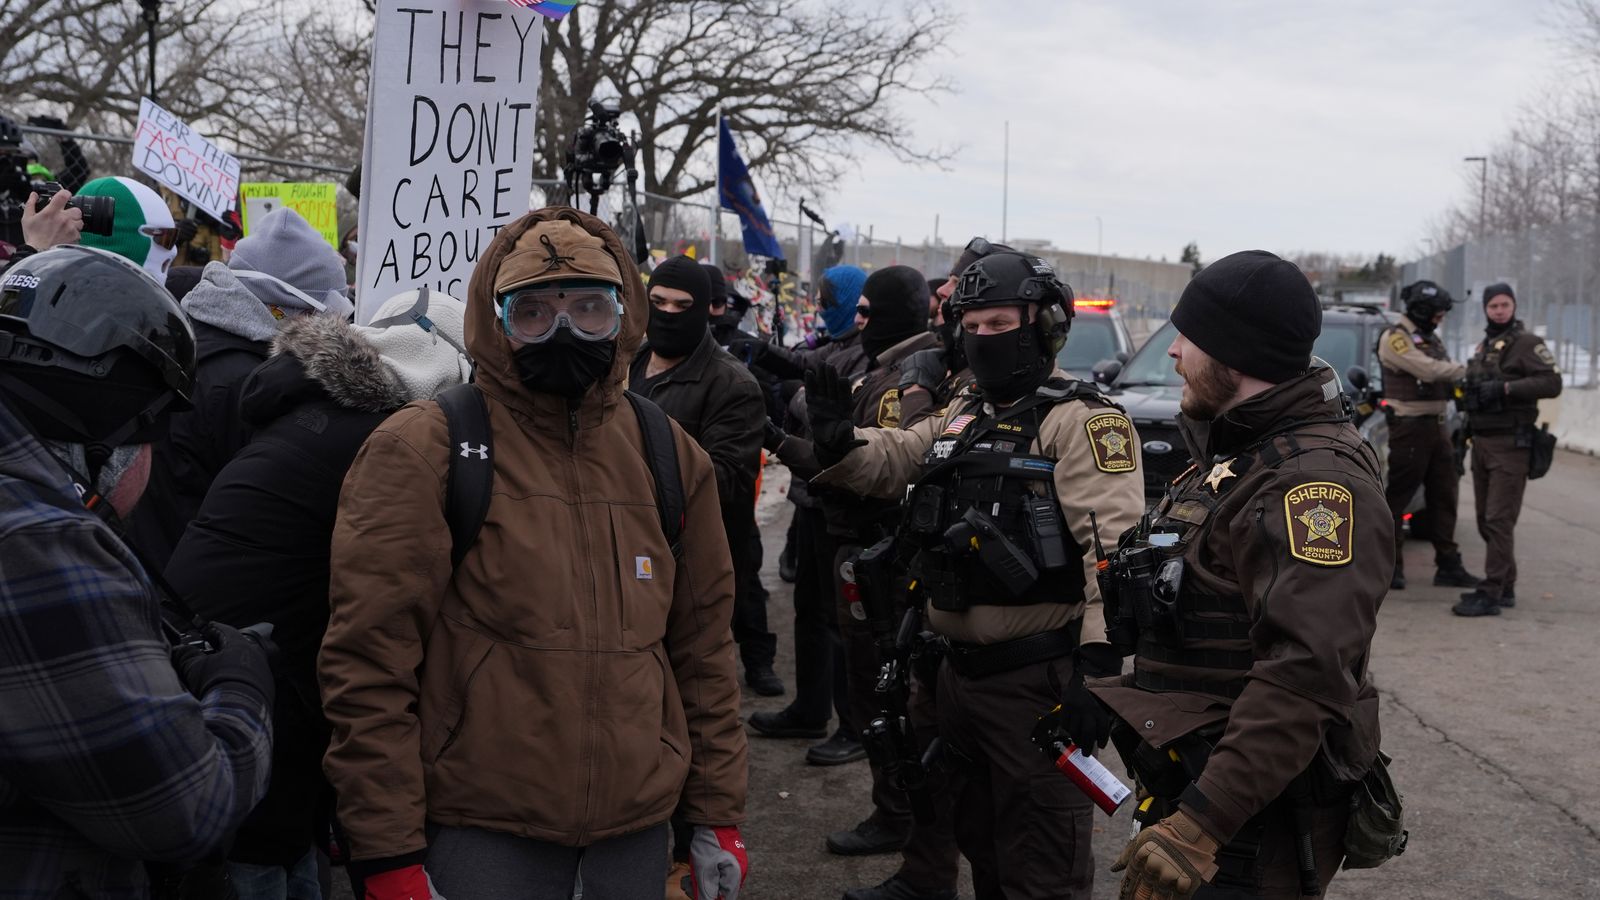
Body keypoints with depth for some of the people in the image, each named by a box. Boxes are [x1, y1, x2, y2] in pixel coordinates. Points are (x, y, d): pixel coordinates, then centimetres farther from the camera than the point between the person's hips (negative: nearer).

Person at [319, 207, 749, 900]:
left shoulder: (669, 455, 6)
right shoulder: (421, 454, -8)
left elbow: (703, 647, 12)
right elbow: (368, 661, -10)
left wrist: (717, 813, 11)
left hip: (639, 827, 4)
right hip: (482, 833, -4)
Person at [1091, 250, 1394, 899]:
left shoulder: (1314, 479, -22)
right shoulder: (1237, 451, 12)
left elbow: (1304, 674, -32)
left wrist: (1202, 825, -35)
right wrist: (1095, 700, 21)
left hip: (1254, 822, -9)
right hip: (1188, 783, 10)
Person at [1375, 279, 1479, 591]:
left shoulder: (1431, 338, 18)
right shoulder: (1394, 338, -11)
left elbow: (1443, 376, 13)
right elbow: (1428, 370, -21)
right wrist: (1468, 370, -15)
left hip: (1436, 424, 9)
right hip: (1410, 425, -9)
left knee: (1444, 497, 10)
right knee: (1398, 496, -5)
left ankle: (1448, 565, 15)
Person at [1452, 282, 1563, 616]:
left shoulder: (1527, 343, -6)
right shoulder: (1483, 347, 19)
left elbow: (1552, 383, -17)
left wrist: (1506, 388, -23)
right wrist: (1466, 428, 18)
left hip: (1510, 443, -8)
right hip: (1482, 441, 9)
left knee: (1499, 520, -12)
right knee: (1486, 520, 11)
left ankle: (1490, 594, -13)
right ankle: (1505, 588, 20)